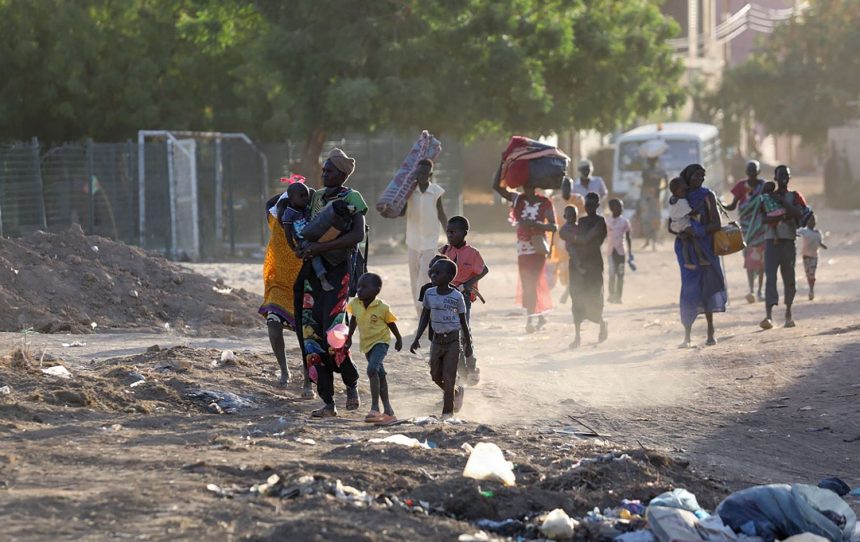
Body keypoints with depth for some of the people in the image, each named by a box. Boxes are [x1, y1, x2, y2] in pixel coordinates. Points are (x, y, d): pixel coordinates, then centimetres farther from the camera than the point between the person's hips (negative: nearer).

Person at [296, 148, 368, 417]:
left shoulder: (351, 198, -4)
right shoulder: (316, 197, 15)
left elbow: (358, 235, -17)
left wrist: (321, 247, -22)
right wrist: (302, 247, 7)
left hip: (338, 269, -6)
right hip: (312, 269, 6)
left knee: (333, 333, -16)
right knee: (311, 334, -1)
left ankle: (352, 384, 10)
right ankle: (328, 403, 3)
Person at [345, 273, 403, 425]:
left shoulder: (382, 307, -19)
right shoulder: (355, 304, -7)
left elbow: (391, 323, -4)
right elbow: (353, 320, 13)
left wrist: (399, 339, 8)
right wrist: (349, 337, 18)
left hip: (381, 341, -6)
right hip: (366, 343, 6)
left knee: (372, 369, -27)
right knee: (379, 374, 15)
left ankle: (375, 407, -28)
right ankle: (388, 410, 24)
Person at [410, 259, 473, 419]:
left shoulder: (457, 297, -11)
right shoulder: (429, 294, 0)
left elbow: (463, 321, -2)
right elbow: (425, 317, 7)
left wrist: (468, 344, 2)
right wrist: (417, 339, 2)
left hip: (452, 341, -5)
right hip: (437, 340, 5)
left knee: (448, 377, -6)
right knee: (436, 376, 12)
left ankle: (447, 412, 2)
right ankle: (456, 392, 39)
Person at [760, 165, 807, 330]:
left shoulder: (794, 197, 9)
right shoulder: (767, 197, 11)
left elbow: (799, 213, -10)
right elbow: (764, 219, -3)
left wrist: (782, 202, -11)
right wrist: (782, 216, -16)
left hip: (789, 241, 1)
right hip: (771, 241, -1)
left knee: (789, 278, 6)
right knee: (770, 276, -14)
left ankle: (788, 313, 22)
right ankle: (769, 314, -25)